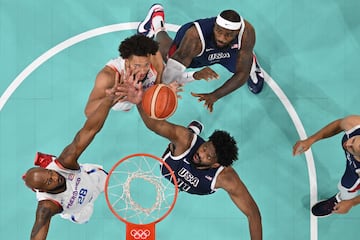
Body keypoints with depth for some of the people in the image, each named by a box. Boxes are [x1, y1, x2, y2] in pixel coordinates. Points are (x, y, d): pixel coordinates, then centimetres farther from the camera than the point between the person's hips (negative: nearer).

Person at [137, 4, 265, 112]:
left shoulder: (247, 32, -42)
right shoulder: (194, 37, -48)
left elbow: (242, 73, -35)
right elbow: (169, 77, -46)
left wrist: (215, 96, -47)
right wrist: (196, 75, -63)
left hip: (231, 52, 1)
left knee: (256, 86, 13)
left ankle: (249, 60, 43)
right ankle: (158, 28, 55)